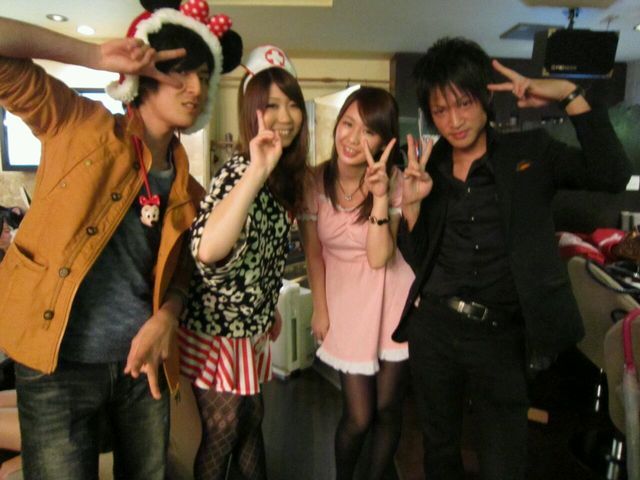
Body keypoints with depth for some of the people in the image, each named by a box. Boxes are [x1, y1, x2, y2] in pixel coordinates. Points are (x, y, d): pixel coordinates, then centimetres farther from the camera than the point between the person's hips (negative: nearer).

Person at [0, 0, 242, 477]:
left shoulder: (187, 188, 5)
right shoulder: (81, 126, -5)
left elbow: (179, 274, 9)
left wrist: (164, 320, -10)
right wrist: (97, 56, -15)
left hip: (141, 361, 4)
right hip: (59, 365, -4)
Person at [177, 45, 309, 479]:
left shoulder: (285, 174, 2)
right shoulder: (241, 171, -23)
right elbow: (208, 250, -43)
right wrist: (257, 171, -43)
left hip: (251, 322, 8)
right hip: (221, 324, -7)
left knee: (251, 419, 24)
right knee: (223, 434, 12)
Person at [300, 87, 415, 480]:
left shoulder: (394, 181, -11)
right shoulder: (316, 182, -9)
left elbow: (379, 257, -20)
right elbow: (314, 253, 1)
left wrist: (380, 197, -29)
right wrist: (320, 309, 1)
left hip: (393, 299, 0)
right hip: (347, 302, 0)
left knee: (388, 409, 11)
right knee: (359, 418, 4)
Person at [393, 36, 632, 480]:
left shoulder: (530, 152, -1)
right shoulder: (428, 168, 4)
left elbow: (613, 176, -17)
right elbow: (416, 261, 3)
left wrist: (570, 94, -19)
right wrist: (410, 204, -13)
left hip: (502, 337, -2)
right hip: (433, 330, 3)